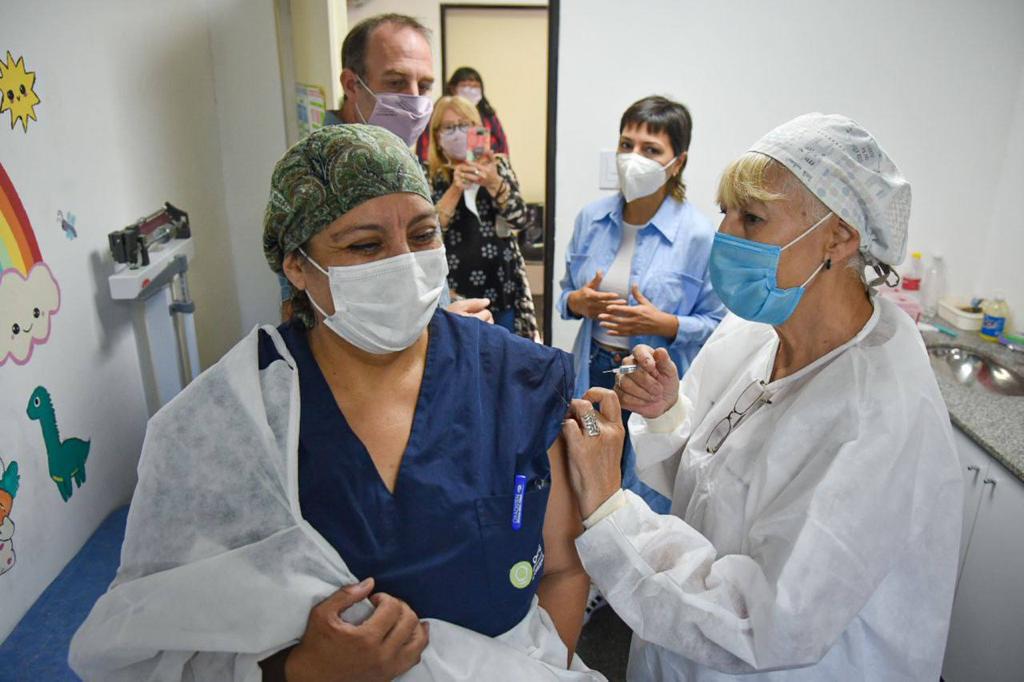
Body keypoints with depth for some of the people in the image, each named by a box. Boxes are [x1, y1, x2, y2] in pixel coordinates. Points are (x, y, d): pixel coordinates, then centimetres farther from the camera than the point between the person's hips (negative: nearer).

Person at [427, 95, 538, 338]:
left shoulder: (497, 167, 5)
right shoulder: (429, 177, 2)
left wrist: (493, 182, -25)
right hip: (452, 298, -1)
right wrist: (456, 189, -23)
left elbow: (521, 219, -9)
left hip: (502, 294, 2)